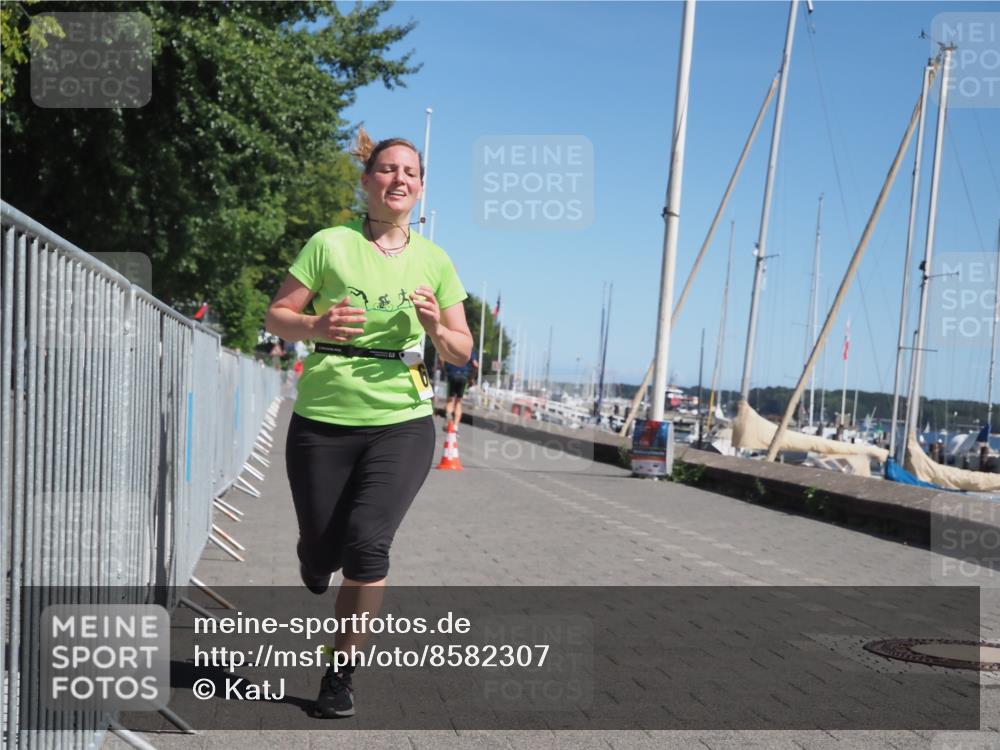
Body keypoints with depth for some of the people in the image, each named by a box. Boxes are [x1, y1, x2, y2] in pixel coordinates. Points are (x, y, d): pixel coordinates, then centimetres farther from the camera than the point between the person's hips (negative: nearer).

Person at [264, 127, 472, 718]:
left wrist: (437, 329, -14)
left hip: (402, 425, 1)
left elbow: (462, 351, 9)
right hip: (323, 423, 0)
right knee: (322, 552, 5)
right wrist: (316, 326, -22)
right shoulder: (330, 245, -3)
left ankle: (342, 674, 3)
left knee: (367, 542, -15)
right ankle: (314, 559, 46)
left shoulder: (434, 261, 5)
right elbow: (277, 316, -1)